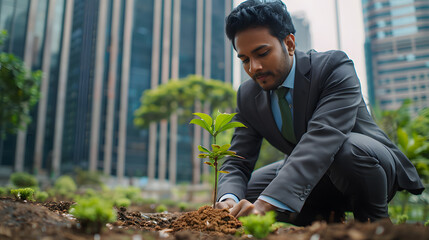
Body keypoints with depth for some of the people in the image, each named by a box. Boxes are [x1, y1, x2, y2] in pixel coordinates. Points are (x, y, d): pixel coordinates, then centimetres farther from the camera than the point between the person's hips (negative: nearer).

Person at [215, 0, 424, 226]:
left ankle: (374, 220, -8)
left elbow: (323, 136, -39)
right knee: (244, 191, -14)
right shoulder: (248, 96, -6)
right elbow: (237, 162, -10)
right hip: (311, 175, 5)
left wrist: (267, 202, -51)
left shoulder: (334, 66, -23)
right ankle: (325, 217, 4)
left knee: (349, 149, -38)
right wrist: (228, 199, -36)